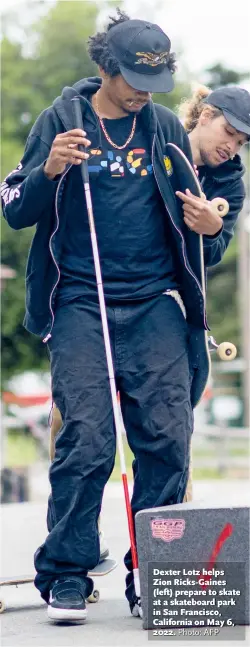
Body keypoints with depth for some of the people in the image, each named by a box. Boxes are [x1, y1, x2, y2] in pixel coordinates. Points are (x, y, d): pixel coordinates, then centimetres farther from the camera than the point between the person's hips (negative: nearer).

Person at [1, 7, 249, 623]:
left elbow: (187, 211, 22)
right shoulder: (60, 120, 6)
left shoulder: (166, 128, 13)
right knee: (86, 441, -11)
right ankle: (66, 575, 3)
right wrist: (50, 170, -15)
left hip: (156, 304, 3)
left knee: (167, 439, -5)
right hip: (81, 303, -2)